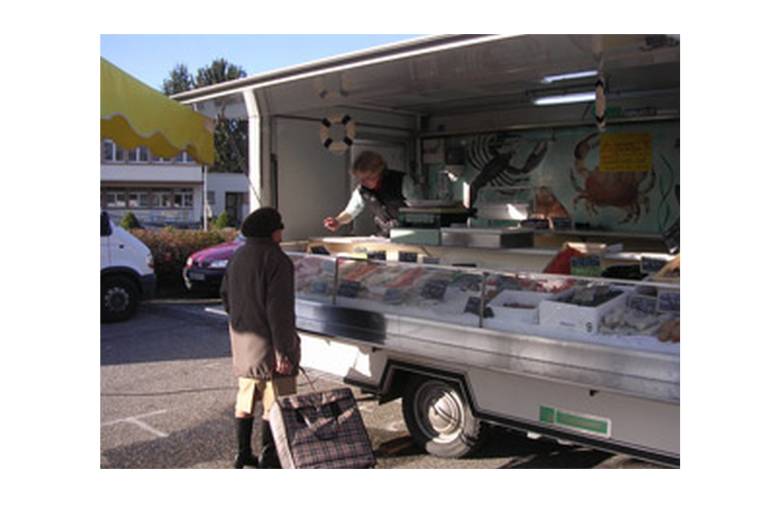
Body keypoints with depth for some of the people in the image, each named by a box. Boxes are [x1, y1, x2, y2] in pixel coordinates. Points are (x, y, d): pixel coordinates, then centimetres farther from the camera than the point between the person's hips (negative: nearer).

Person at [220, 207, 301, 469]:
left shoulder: (237, 258, 10)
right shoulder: (276, 260, -17)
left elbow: (226, 297, 18)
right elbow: (279, 310, -22)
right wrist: (283, 351, -21)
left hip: (243, 342, 8)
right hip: (268, 344, -8)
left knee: (245, 400, 18)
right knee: (275, 403, 1)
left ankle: (243, 453, 27)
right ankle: (268, 458, 6)